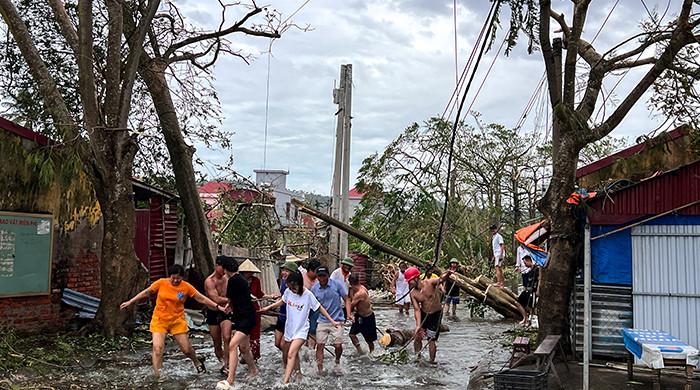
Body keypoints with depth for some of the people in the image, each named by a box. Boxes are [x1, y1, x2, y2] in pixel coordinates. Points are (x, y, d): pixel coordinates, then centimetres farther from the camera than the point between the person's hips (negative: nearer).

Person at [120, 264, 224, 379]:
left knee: (186, 348, 4)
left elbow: (201, 298, -4)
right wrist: (130, 302, 7)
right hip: (159, 320, 0)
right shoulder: (161, 283, -7)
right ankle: (156, 375, -8)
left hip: (177, 321, 0)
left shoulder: (186, 287, -7)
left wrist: (217, 307, -8)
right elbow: (146, 293, 5)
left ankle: (197, 363, 35)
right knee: (157, 347, -14)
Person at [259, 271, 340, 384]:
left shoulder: (308, 295, -19)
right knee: (294, 353, 22)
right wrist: (269, 307, 9)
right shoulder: (288, 291, -8)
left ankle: (285, 381, -25)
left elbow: (320, 308, -8)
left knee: (291, 354, -21)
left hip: (301, 330, -5)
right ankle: (298, 372, 46)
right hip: (289, 328, 5)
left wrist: (332, 321, -8)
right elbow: (282, 301, 14)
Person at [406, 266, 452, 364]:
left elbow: (441, 279, -27)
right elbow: (417, 309, -13)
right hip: (423, 314, 4)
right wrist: (418, 325, -24)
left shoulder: (429, 283, -19)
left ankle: (432, 362, 11)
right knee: (417, 338, 5)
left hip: (436, 314, -4)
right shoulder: (413, 294, -10)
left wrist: (447, 274, -52)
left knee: (431, 340, -2)